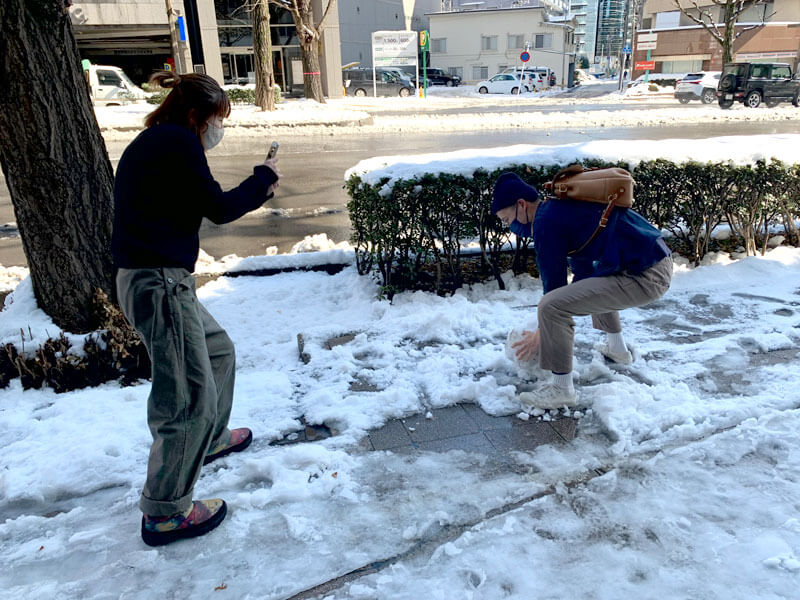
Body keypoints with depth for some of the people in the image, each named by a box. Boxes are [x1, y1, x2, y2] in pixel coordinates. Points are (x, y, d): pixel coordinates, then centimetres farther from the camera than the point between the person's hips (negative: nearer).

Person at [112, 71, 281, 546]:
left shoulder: (153, 143, 19)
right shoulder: (177, 141, -10)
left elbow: (199, 205, 21)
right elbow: (218, 209, -9)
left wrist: (255, 193, 16)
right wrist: (264, 178, 6)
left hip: (154, 279, 11)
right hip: (159, 281, -11)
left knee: (218, 350, 26)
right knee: (190, 396, -4)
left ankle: (210, 439, 45)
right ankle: (165, 513, 10)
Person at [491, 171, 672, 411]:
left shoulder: (547, 223, -11)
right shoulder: (560, 207, 19)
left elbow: (554, 284, -6)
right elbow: (582, 270, 27)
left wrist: (541, 336, 8)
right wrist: (565, 322, 31)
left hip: (645, 278, -11)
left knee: (550, 307, -19)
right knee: (592, 283, 39)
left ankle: (561, 389, -4)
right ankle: (617, 348, 46)